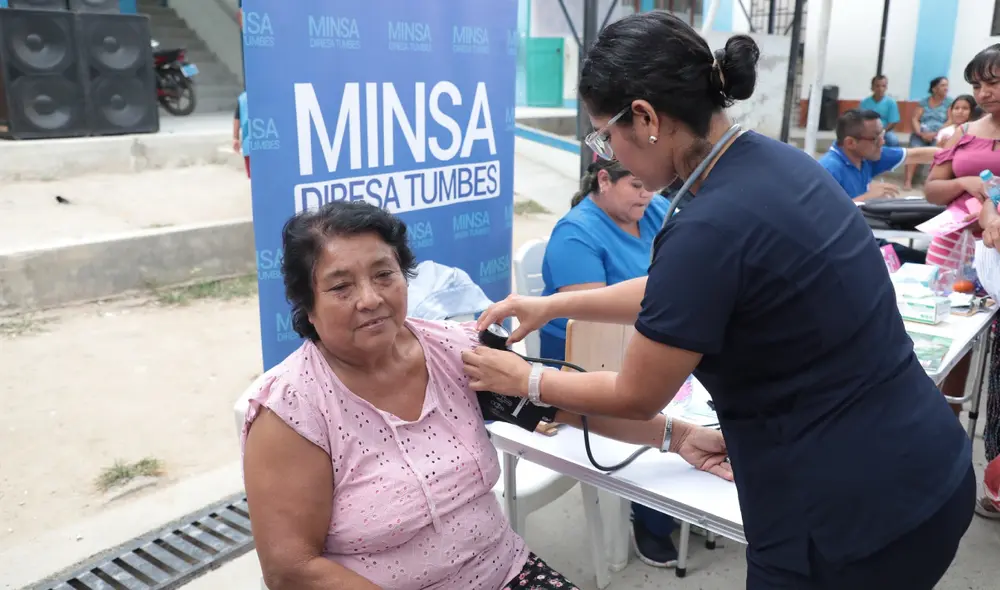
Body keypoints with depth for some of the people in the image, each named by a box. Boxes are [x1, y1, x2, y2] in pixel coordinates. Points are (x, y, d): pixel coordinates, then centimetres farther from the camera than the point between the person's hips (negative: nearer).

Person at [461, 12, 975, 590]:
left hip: (855, 513, -8)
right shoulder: (772, 159, 0)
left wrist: (522, 380, 3)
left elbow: (636, 397, -12)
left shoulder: (710, 228, -27)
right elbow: (676, 292, 14)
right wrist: (553, 304, 17)